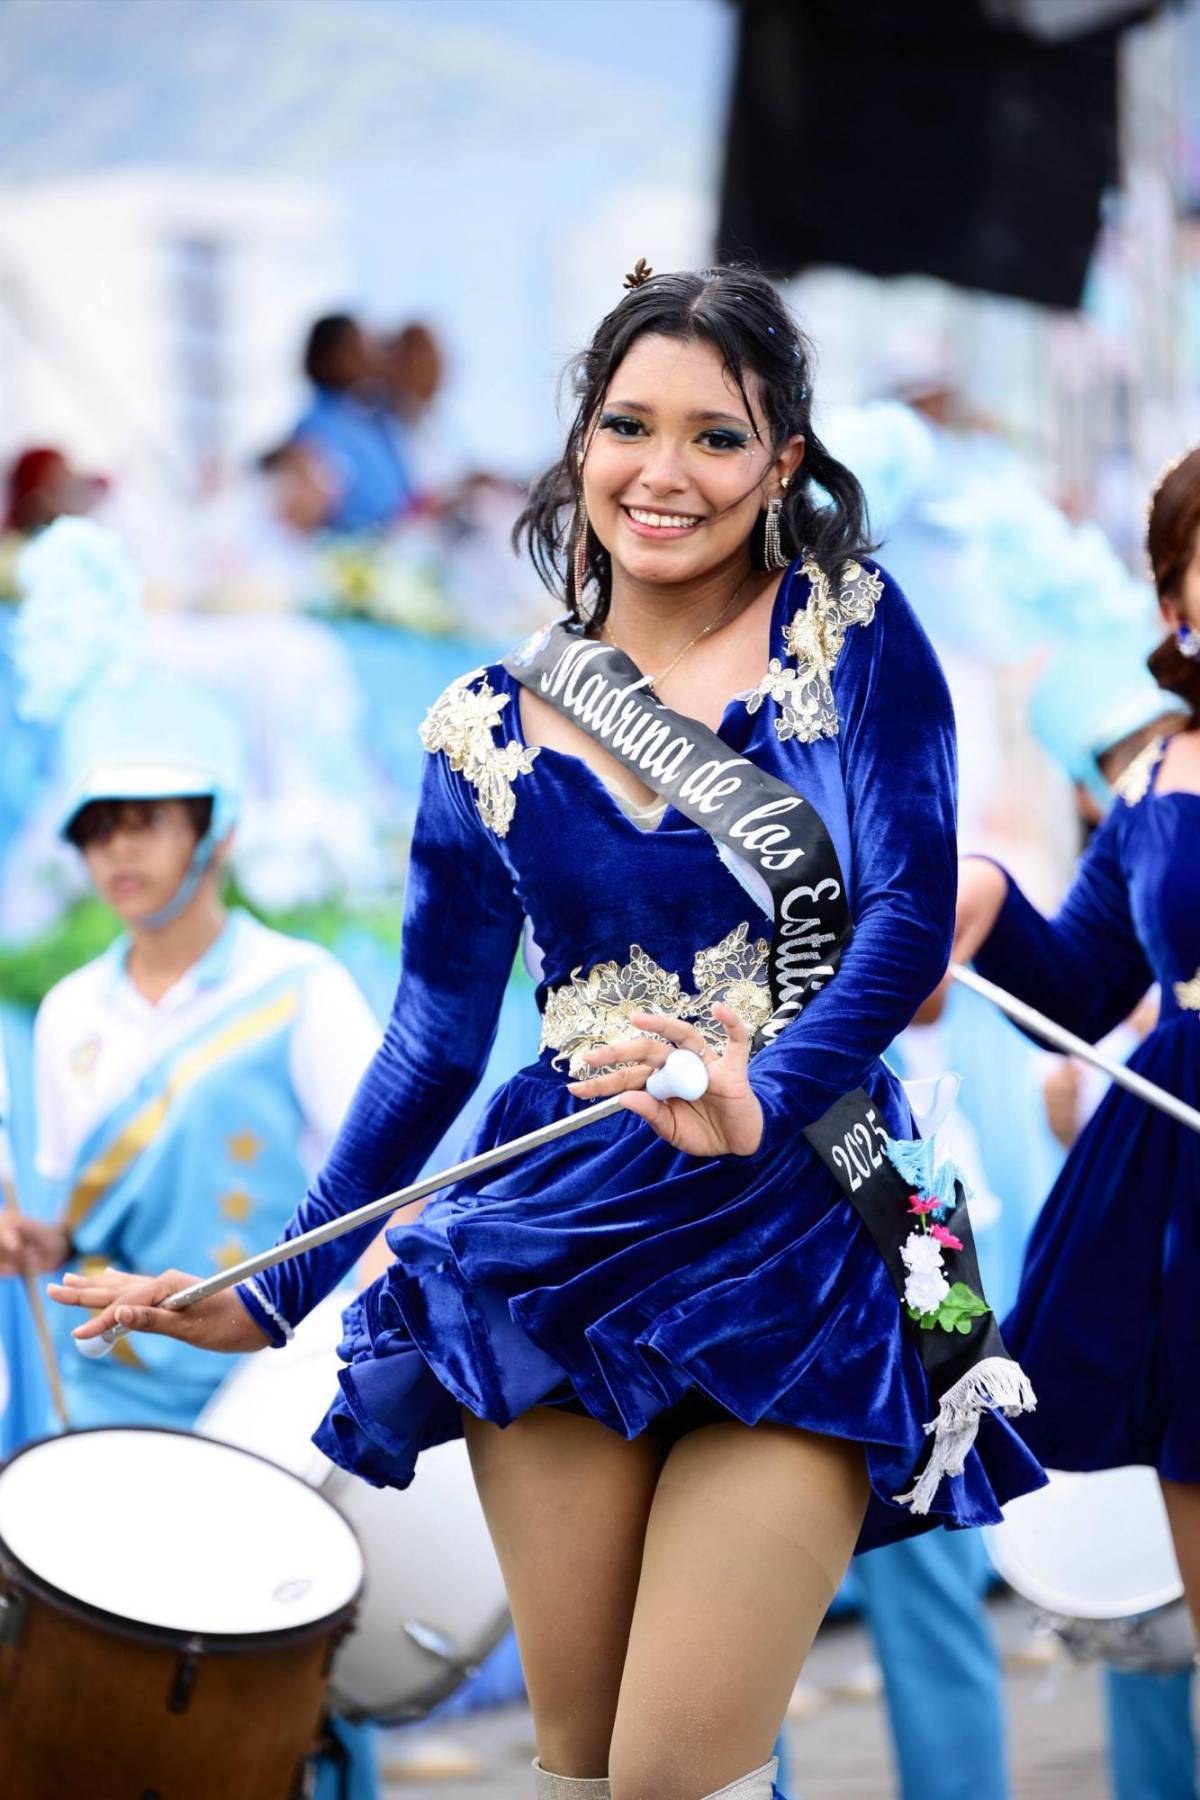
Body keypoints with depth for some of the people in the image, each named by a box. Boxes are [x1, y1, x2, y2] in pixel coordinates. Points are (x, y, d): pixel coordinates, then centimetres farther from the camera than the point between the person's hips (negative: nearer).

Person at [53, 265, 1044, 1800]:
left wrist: (765, 1099, -29)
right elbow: (438, 1038, 13)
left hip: (806, 1242, -3)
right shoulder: (492, 728, 7)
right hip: (565, 1249, 3)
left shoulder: (849, 631, -1)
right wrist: (274, 1294, 12)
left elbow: (910, 914, -12)